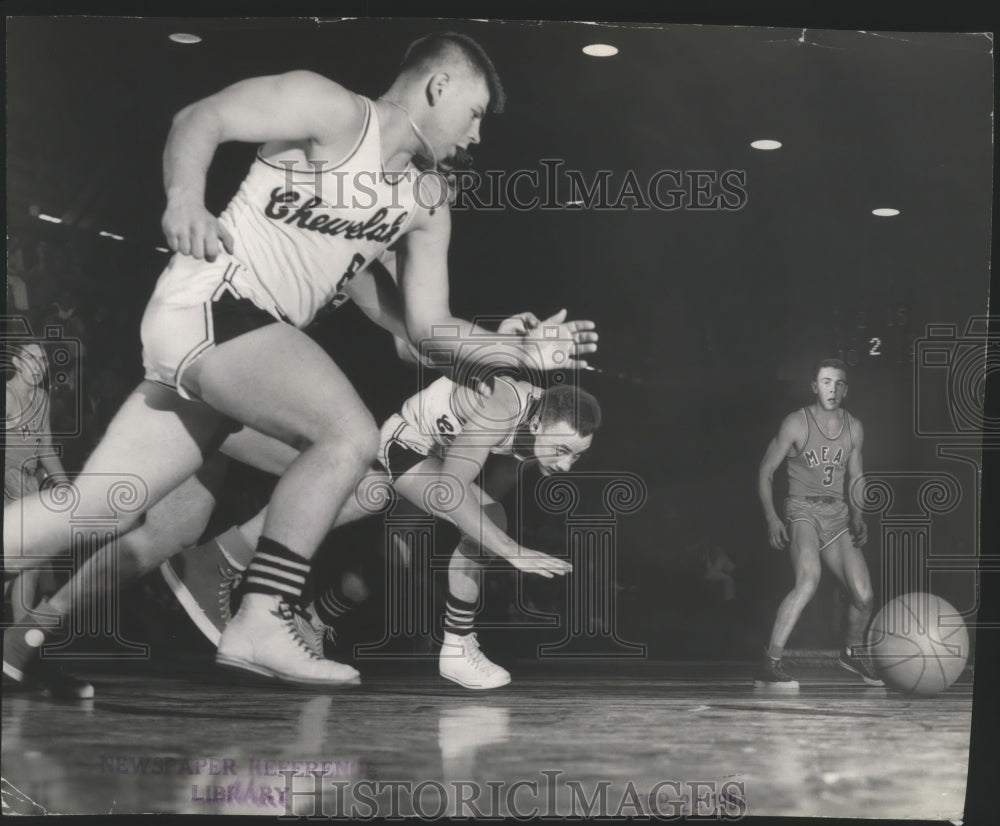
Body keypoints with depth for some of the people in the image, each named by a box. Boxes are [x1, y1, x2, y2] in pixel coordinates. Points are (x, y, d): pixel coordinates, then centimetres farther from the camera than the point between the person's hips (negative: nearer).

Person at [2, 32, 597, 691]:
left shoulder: (425, 208, 16)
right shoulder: (335, 112, -5)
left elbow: (430, 329, 15)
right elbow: (199, 119, -10)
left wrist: (524, 352, 5)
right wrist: (186, 198, -26)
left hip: (250, 337, 8)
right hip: (208, 307, -8)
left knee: (93, 510, 2)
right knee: (351, 436, -22)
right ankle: (260, 626, -19)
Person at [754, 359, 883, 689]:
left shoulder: (854, 428, 9)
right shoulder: (796, 424, -6)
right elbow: (765, 472, -2)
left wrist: (858, 518, 3)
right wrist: (772, 519, -13)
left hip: (838, 516, 5)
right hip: (803, 512, -5)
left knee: (864, 595, -2)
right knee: (809, 580, -31)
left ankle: (852, 650, 32)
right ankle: (769, 665, -31)